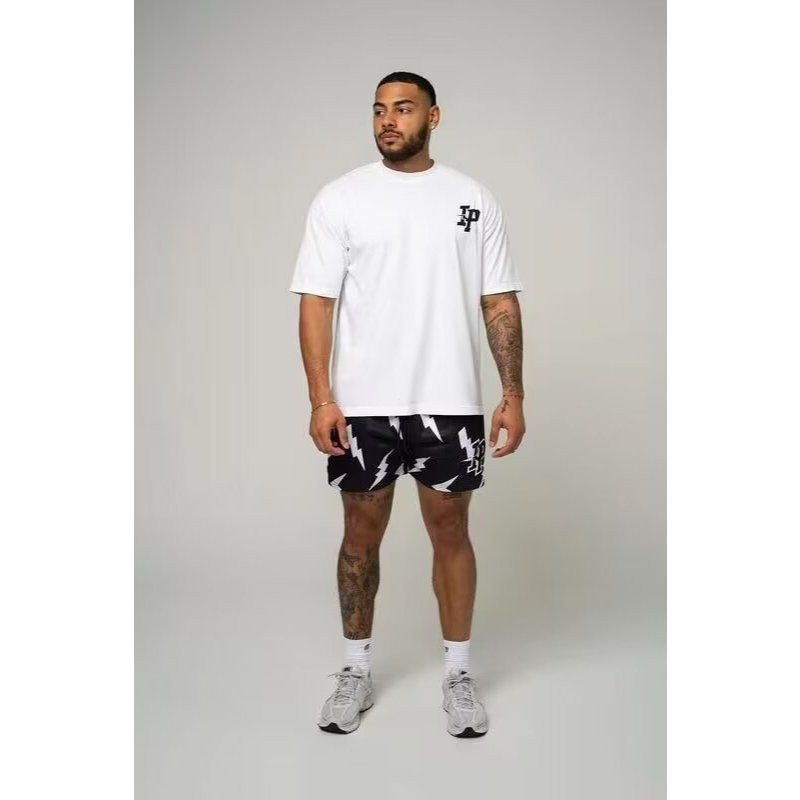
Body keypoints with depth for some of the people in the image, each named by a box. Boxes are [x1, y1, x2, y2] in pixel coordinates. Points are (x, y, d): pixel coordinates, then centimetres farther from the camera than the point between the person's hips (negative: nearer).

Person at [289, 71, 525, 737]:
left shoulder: (474, 199, 4)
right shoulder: (340, 198, 0)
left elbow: (500, 302, 4)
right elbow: (317, 301, -3)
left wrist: (513, 395, -3)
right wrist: (320, 397, -12)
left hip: (450, 402, 1)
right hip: (363, 405, 0)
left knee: (450, 531, 9)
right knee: (362, 533, 10)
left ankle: (458, 673, 24)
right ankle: (357, 670, 26)